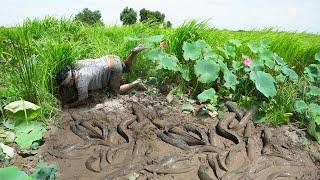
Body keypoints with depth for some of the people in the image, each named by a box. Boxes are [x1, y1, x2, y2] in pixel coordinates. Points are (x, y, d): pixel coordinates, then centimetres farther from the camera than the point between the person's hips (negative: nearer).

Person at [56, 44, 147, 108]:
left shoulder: (80, 82, -20)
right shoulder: (77, 64, 1)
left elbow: (83, 101, -13)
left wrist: (69, 106, -1)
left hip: (113, 67, -8)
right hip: (110, 59, 8)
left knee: (115, 91, 5)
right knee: (126, 68, 34)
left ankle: (136, 83, 8)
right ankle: (134, 52, 14)